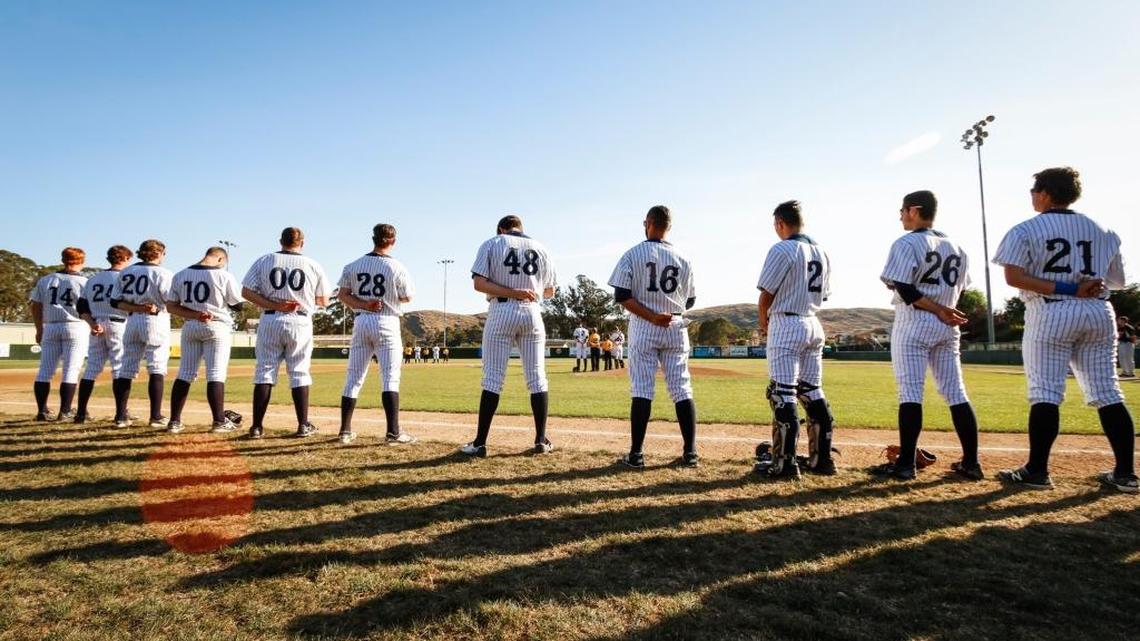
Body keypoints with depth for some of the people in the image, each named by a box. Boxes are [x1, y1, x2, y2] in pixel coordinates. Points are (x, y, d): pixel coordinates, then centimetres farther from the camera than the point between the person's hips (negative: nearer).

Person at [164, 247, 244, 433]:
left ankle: (174, 421, 11)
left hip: (190, 327, 4)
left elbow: (171, 305, 3)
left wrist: (195, 315, -5)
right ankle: (219, 422, 1)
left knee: (185, 374, 10)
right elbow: (238, 306, -6)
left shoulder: (180, 275, 4)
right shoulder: (224, 276, -10)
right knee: (216, 375, -2)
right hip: (217, 327, -4)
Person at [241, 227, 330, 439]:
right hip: (300, 322, -1)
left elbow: (246, 292, -1)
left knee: (265, 371, 5)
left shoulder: (263, 261, 5)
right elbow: (323, 300, 7)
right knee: (299, 373, 6)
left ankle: (257, 426, 5)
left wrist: (273, 305, -6)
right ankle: (303, 425, 8)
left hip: (270, 321, 1)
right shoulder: (313, 266, 3)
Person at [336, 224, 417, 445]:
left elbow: (343, 295, 0)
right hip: (387, 323, -4)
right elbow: (407, 298, 1)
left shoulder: (353, 266, 3)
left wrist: (364, 304, -9)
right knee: (390, 377, -3)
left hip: (361, 322, 4)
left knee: (354, 377, 10)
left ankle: (345, 431, 14)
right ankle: (393, 431, -10)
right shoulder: (397, 268, -9)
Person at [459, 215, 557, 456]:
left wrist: (512, 293, -11)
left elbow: (478, 283, -8)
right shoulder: (540, 248, 13)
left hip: (501, 312, -2)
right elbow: (550, 291, 16)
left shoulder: (492, 244, 5)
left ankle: (480, 443, 1)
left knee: (493, 378, -1)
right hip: (532, 312, 2)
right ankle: (541, 440, 9)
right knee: (537, 378, 6)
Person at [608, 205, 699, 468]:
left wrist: (652, 317, -12)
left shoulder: (633, 254, -2)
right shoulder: (682, 259, 6)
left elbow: (622, 296, -10)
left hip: (643, 329, -2)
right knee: (682, 390, 6)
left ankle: (636, 455, 0)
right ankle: (690, 453, 7)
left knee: (641, 390, -2)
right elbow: (690, 301, 10)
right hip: (676, 328, 3)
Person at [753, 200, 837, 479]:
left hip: (786, 326, -8)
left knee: (782, 394, -6)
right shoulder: (821, 252, 13)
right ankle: (821, 459, 17)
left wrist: (763, 322, 5)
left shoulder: (782, 250, -11)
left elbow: (766, 294, -11)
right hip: (814, 325, 8)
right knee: (813, 392, 13)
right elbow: (823, 295, 16)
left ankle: (785, 463, -5)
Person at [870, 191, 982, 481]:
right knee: (956, 393, 9)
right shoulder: (957, 248, 15)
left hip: (913, 325, -6)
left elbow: (904, 289, -16)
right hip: (948, 328, 7)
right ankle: (971, 463, 12)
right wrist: (943, 311, 9)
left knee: (910, 392, -6)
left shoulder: (907, 243, -7)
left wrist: (940, 312, -12)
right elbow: (959, 290, 14)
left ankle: (906, 464, -5)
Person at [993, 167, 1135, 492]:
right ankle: (1125, 473, 12)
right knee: (1108, 395, 9)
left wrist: (1064, 290, -13)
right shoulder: (1102, 231, 16)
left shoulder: (1026, 230, -1)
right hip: (1099, 313, 5)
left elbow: (1014, 277, -13)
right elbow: (1116, 280, 16)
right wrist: (1083, 289, 9)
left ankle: (1037, 471, -3)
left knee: (1045, 393, -5)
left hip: (1051, 314, -5)